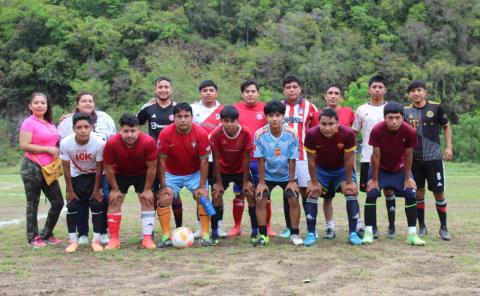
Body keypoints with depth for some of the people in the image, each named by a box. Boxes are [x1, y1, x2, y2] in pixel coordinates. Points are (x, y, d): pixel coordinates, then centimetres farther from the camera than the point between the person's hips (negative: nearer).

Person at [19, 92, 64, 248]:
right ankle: (33, 238, 14)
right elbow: (24, 146, -18)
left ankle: (46, 235, 22)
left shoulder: (50, 123, 12)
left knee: (58, 202, 8)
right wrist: (48, 149, -17)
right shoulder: (29, 123, -9)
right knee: (33, 204, 2)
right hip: (32, 168, -7)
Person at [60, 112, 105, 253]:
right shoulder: (65, 143, -29)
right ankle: (72, 240, 9)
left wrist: (96, 190, -10)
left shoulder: (99, 143, -32)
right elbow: (66, 168, -15)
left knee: (97, 204, -7)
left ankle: (96, 240, 3)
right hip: (75, 176, 1)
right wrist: (70, 190, -9)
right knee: (72, 206, -3)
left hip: (94, 176, -1)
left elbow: (99, 169, -18)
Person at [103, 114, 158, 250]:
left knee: (147, 201, -7)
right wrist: (115, 189, -11)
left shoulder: (149, 142, -34)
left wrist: (147, 189, -13)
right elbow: (108, 168, -17)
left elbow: (152, 167, -20)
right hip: (120, 174, 0)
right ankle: (114, 240, 0)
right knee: (114, 202, -5)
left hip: (143, 174, 0)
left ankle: (147, 238, -2)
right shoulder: (112, 143, -33)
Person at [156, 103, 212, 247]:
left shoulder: (201, 133, -21)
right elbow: (161, 160, -13)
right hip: (172, 174, 0)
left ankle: (205, 235, -5)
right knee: (164, 199, -13)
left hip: (195, 173, 0)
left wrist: (202, 186, -15)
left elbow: (204, 161, -14)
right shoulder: (165, 133, -21)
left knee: (203, 197, -14)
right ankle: (166, 236, -3)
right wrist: (163, 186, -12)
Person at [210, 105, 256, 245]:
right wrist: (218, 182, -15)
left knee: (251, 195, -9)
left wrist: (246, 181, -13)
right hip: (222, 170, 0)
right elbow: (216, 159, -17)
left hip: (241, 170, 0)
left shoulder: (245, 133, -24)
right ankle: (214, 233, -2)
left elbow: (246, 158, -15)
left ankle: (255, 232, 1)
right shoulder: (216, 134, -25)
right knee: (216, 196, -11)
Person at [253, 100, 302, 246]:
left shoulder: (291, 134, -21)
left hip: (286, 175, 0)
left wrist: (291, 181, -9)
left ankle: (295, 234, 1)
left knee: (293, 199, -13)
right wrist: (261, 182, -11)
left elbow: (292, 159, -13)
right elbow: (261, 160, -14)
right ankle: (263, 235, -3)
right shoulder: (260, 134, -21)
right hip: (267, 175, 0)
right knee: (260, 199, -13)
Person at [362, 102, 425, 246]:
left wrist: (407, 178, -7)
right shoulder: (377, 130, -30)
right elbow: (376, 156, -20)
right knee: (371, 193, -15)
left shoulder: (409, 131, -26)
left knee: (411, 194, -8)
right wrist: (374, 179, -14)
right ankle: (368, 232, -5)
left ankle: (412, 234, 1)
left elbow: (408, 156, -14)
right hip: (380, 168, -1)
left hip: (400, 168, 1)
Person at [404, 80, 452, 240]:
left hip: (434, 157, -2)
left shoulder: (436, 107, -1)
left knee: (438, 192, 1)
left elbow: (446, 127, 9)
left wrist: (449, 147, 0)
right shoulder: (406, 111, 4)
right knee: (418, 193, 7)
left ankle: (443, 227, 13)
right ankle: (421, 227, 19)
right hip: (414, 159, 2)